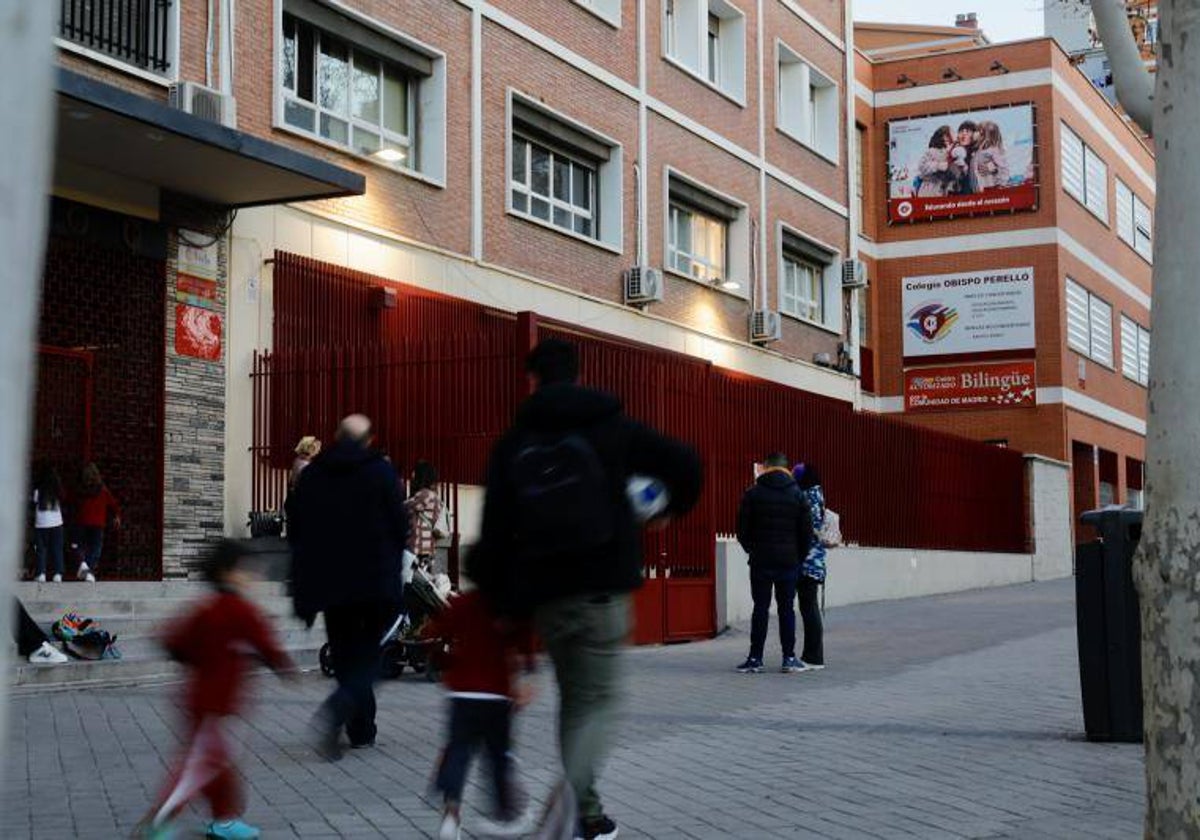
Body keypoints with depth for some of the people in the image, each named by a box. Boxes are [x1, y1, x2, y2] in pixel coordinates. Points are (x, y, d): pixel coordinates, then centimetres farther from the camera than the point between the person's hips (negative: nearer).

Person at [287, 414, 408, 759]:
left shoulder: (310, 474, 5)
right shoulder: (380, 471, -4)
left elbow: (295, 528, 7)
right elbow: (400, 524, -5)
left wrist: (311, 569, 16)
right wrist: (392, 560, 13)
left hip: (329, 582, 3)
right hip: (375, 580, -3)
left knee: (346, 653, 14)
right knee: (368, 653, 3)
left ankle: (362, 729, 16)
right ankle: (338, 709, -23)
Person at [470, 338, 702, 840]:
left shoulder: (514, 443, 5)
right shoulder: (611, 427, 3)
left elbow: (495, 530, 1)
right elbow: (685, 464, -1)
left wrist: (500, 601, 7)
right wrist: (672, 509, 19)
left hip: (545, 593, 3)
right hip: (602, 589, -2)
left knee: (574, 697, 18)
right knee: (596, 700, 2)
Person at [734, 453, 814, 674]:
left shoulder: (753, 493, -2)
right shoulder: (797, 494, 1)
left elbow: (742, 529, -1)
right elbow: (807, 531, 1)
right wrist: (800, 555, 13)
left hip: (761, 561, -1)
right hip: (788, 561, 1)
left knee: (760, 608, 3)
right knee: (786, 609, 7)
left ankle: (755, 659, 3)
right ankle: (789, 658, 7)